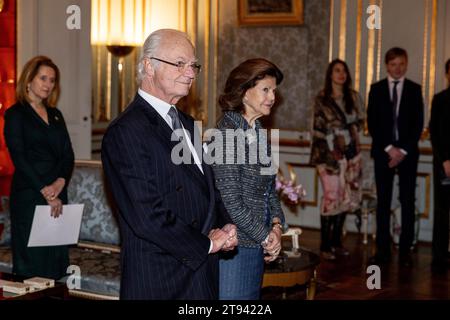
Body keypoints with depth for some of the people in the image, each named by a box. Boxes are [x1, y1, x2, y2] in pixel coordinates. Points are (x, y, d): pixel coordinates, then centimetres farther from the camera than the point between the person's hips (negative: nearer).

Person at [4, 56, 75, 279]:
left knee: (57, 258, 4)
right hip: (28, 195, -5)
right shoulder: (15, 114, -2)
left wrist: (61, 182, -11)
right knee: (32, 263, -3)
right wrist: (46, 192, -14)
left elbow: (68, 154, 9)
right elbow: (19, 158, -10)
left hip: (57, 193, 6)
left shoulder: (55, 115, 16)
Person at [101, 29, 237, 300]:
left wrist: (225, 227, -1)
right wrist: (207, 243, -12)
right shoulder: (126, 132, -16)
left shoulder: (187, 124, 13)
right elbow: (148, 216, -22)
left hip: (203, 274, 8)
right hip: (159, 281, -8)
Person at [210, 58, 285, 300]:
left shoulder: (257, 133, 9)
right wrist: (266, 237, -9)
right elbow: (231, 203, -19)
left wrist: (276, 223, -1)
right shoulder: (228, 133, -16)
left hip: (257, 246, 8)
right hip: (234, 247, -8)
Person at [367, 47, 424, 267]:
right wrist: (388, 148, -8)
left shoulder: (415, 90, 6)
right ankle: (383, 250, 5)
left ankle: (405, 250, 3)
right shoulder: (376, 89, 7)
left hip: (408, 153, 0)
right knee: (383, 202, 2)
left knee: (408, 202, 0)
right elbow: (372, 123, 2)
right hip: (383, 151, 0)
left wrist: (403, 150, -9)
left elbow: (418, 124, 1)